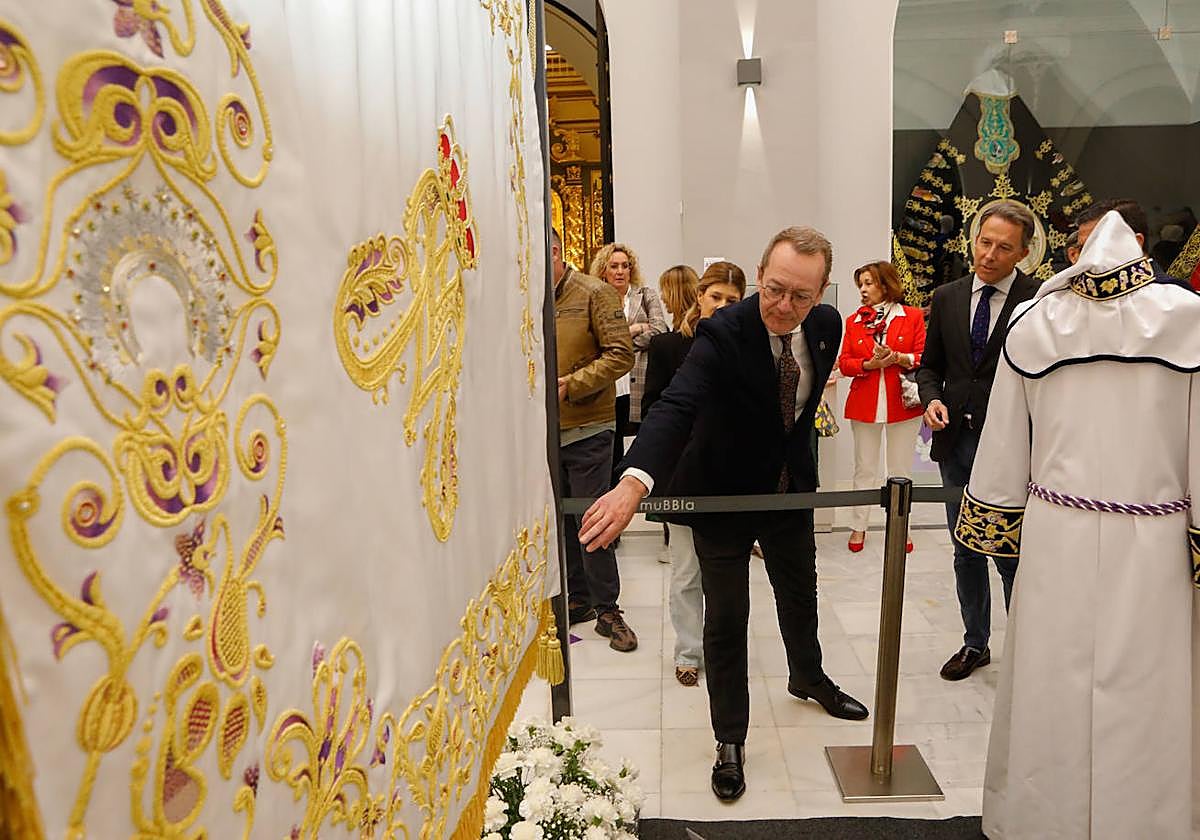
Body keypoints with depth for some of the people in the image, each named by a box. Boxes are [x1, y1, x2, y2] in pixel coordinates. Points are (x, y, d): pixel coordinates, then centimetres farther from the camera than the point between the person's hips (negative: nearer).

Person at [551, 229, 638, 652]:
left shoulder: (595, 293, -6)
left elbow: (621, 355, -12)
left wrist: (570, 385, -18)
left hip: (587, 429, -5)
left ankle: (607, 609, 14)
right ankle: (578, 598, 29)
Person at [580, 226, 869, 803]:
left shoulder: (827, 326, -10)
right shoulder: (723, 333, -29)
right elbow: (675, 406, -44)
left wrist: (795, 450, 13)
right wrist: (634, 482, -60)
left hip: (789, 488, 6)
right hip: (722, 494, -5)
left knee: (800, 594, 24)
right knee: (726, 619, 2)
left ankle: (808, 679, 55)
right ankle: (730, 740, 23)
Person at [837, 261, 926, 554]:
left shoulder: (912, 316, 3)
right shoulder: (853, 321, 9)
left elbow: (924, 357, -1)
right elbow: (844, 363, 4)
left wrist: (898, 358, -19)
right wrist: (870, 364, -14)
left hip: (903, 403, -1)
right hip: (864, 404, 1)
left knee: (901, 471, 7)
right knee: (864, 469, 8)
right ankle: (858, 527, 18)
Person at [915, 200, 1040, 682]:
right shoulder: (947, 298, 7)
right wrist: (932, 399, -7)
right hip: (956, 442, 5)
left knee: (1013, 555, 2)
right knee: (967, 551, 16)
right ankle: (975, 644, 32)